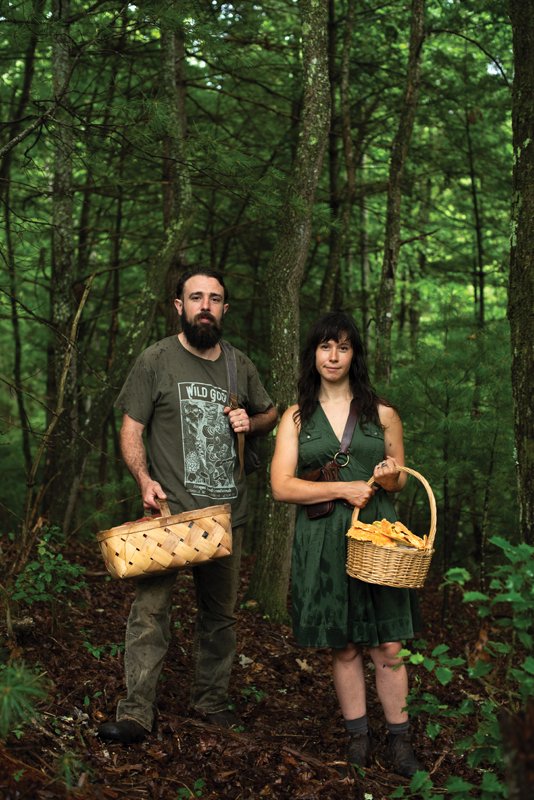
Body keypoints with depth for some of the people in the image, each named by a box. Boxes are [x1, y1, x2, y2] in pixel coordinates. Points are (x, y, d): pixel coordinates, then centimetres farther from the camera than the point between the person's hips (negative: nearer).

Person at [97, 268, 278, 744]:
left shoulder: (240, 365, 11)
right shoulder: (157, 360, -2)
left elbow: (271, 414, 25)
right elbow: (132, 428, -3)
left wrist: (251, 422, 2)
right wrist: (145, 478, -19)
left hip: (228, 511, 5)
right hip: (170, 509, -4)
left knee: (220, 611, 13)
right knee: (150, 608, -12)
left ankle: (212, 700, 27)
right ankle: (136, 714, -7)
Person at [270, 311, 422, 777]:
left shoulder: (382, 414, 7)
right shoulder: (296, 417, 5)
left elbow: (400, 482, 15)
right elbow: (282, 486, -4)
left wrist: (389, 477, -9)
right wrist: (343, 489, -13)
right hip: (323, 541, 0)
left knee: (388, 646, 0)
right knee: (344, 647, 8)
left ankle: (400, 739, 13)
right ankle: (358, 735, 21)